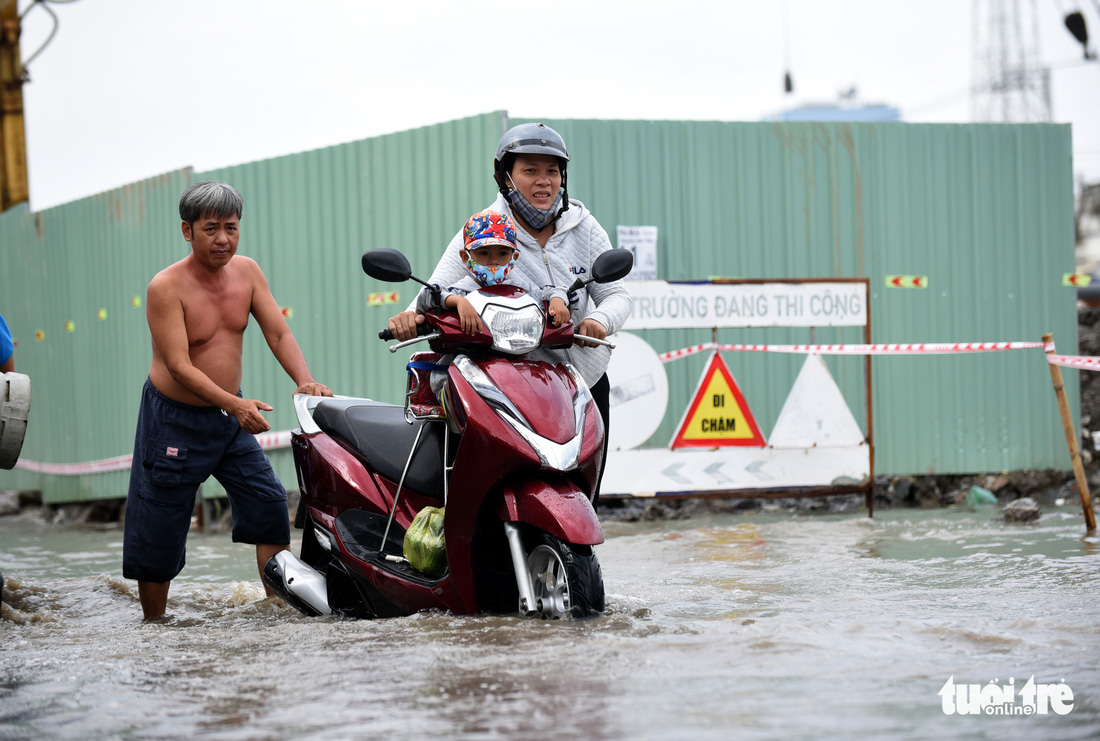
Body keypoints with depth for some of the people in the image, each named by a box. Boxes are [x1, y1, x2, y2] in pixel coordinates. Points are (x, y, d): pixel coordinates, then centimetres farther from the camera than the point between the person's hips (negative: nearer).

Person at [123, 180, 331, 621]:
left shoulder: (247, 272, -1)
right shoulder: (166, 287, -20)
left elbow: (278, 333, -3)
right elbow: (179, 366, -25)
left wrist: (305, 380, -23)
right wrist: (235, 404, -36)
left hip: (229, 416, 6)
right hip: (174, 418, -5)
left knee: (270, 504, -2)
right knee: (158, 533, 1)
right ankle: (152, 626, 15)